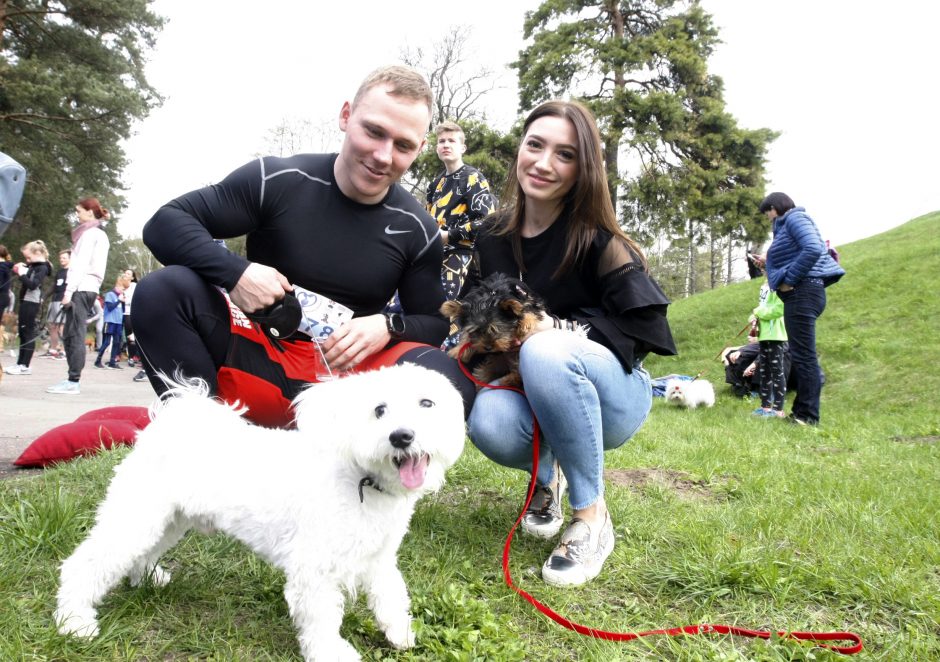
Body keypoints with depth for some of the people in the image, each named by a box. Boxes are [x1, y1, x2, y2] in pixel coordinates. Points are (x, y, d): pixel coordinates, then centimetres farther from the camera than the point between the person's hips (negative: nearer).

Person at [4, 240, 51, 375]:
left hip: (31, 303, -10)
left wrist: (22, 275, -15)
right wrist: (20, 269, 12)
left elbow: (32, 285, -21)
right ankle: (20, 364, 20)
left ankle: (25, 366, -4)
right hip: (25, 301, 10)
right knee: (22, 332, 13)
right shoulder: (32, 266, 16)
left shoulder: (42, 268, -11)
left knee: (28, 333, -7)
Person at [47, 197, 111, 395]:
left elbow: (81, 264, -15)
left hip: (81, 288, -10)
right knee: (70, 334, 9)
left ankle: (73, 382, -12)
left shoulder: (89, 233, -6)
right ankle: (72, 379, 9)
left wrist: (69, 290, -19)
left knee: (75, 335, -11)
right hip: (88, 288, 10)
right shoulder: (99, 234, 23)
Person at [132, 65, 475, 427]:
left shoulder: (417, 230, 0)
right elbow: (165, 223, -8)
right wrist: (235, 272, -26)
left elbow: (434, 321, 7)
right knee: (161, 292, -24)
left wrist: (389, 326, -16)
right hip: (260, 360, 0)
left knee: (446, 379, -29)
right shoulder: (276, 181, -7)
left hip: (349, 371, 1)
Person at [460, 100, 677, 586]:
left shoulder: (597, 240, -14)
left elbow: (647, 328, -17)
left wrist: (561, 330, -23)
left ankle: (591, 518, -18)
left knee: (546, 351, -36)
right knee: (489, 423, -32)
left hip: (612, 395, -3)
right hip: (535, 397, 4)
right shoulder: (493, 239, 1)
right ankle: (548, 476, 8)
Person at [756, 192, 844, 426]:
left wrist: (789, 279, -18)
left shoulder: (794, 218, -6)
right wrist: (769, 263, 14)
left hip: (802, 292, -11)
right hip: (801, 293, 11)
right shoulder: (785, 225, 23)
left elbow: (813, 249, -22)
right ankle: (801, 411, 19)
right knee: (802, 355, 13)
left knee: (803, 355, -9)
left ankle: (808, 416, -6)